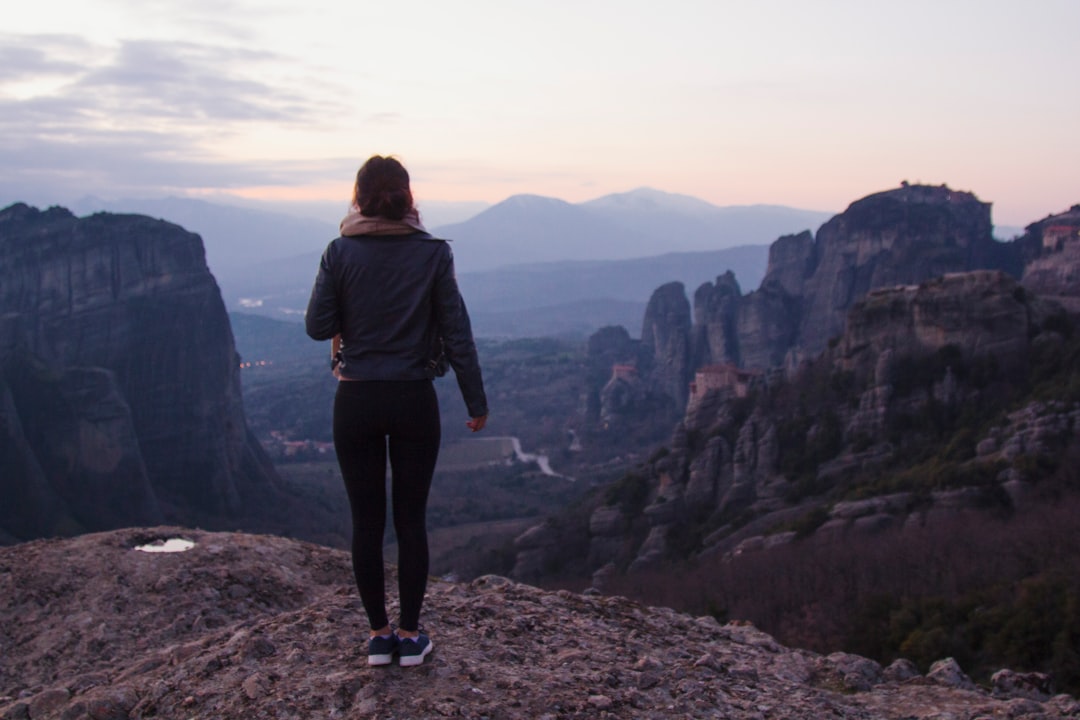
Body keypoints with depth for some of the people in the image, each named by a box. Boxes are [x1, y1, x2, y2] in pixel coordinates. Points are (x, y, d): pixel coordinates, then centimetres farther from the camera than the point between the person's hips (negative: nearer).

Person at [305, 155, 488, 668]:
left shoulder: (340, 253, -5)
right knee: (411, 519, 9)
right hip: (414, 400, 0)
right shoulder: (432, 253, -5)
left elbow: (317, 326, -5)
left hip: (356, 400, 0)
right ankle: (409, 636, 16)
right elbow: (456, 331, -4)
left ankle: (379, 634, 18)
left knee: (366, 521, 10)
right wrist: (475, 400, 2)